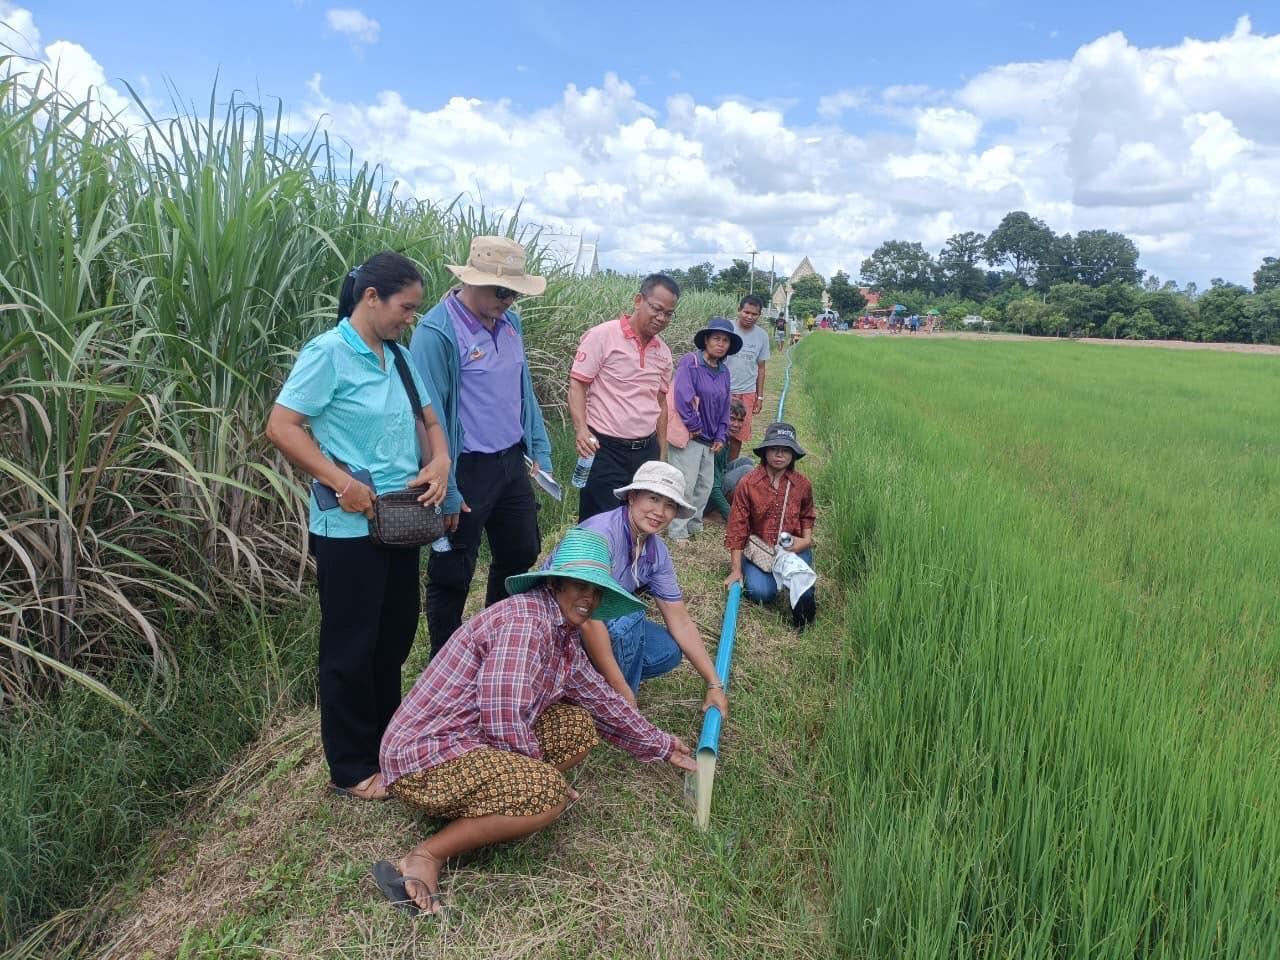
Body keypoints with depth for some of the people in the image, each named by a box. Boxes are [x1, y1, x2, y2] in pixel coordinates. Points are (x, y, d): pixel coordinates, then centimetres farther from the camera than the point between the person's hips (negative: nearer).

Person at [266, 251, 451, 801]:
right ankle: (351, 769, 22)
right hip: (350, 527, -8)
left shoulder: (398, 357, 9)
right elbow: (280, 427, -17)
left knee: (396, 637, 18)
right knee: (351, 648, 6)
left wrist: (439, 460, -2)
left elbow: (428, 418, 18)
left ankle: (385, 743, 38)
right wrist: (342, 483, -21)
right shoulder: (329, 353, -13)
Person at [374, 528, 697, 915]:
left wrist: (662, 746, 26)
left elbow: (602, 699, 21)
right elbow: (503, 720, -26)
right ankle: (426, 857, -14)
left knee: (580, 727, 7)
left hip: (475, 743, 10)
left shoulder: (563, 637, 9)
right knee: (547, 791, -28)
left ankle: (479, 806, 2)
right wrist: (539, 774, -9)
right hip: (425, 758, -10)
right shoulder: (526, 619, -21)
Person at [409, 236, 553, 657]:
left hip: (512, 462, 8)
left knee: (522, 552, 20)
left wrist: (540, 450, 12)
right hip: (467, 470, -8)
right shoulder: (437, 333, -19)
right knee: (453, 573, 7)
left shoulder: (510, 321, 5)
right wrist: (446, 492, -18)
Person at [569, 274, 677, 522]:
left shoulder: (663, 352, 11)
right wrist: (581, 429, -24)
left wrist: (662, 453, 19)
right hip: (605, 449, -6)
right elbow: (577, 385, -9)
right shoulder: (603, 336, -8)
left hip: (647, 450, 6)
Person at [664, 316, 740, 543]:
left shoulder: (723, 372, 10)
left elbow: (724, 407, 16)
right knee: (685, 484, -4)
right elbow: (682, 396, -20)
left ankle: (694, 524, 30)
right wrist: (693, 425, -14)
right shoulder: (690, 362, -13)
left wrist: (721, 436, 7)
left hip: (708, 439, 7)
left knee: (705, 484, 14)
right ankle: (677, 531, 8)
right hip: (687, 436, -7)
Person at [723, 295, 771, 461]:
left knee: (738, 435, 8)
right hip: (723, 391, -3)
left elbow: (761, 367, 10)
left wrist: (760, 396, 10)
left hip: (747, 393, 3)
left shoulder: (762, 336, 3)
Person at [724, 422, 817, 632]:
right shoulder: (748, 483, -9)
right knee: (761, 592, -22)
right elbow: (737, 527, -6)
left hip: (793, 547, 0)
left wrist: (806, 539, -2)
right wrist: (736, 570, -7)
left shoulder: (802, 484, -2)